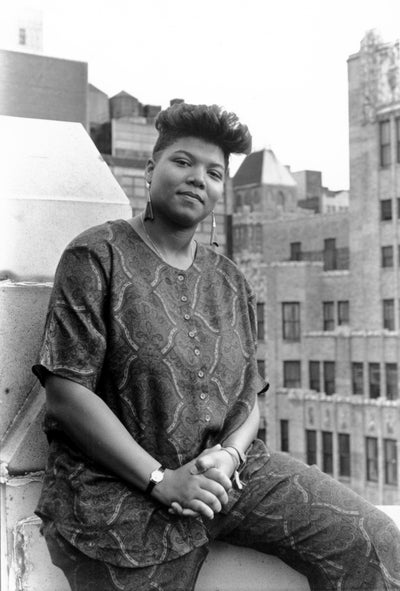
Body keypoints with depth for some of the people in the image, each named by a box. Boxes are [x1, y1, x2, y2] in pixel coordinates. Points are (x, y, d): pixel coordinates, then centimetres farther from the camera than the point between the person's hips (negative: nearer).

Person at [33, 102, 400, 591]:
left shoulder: (231, 282, 14)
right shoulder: (97, 257, -5)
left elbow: (248, 396, 13)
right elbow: (66, 392, -12)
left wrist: (230, 454, -10)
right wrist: (161, 479, -16)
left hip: (227, 471, 5)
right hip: (121, 491, -4)